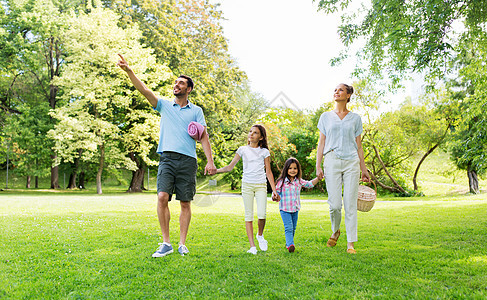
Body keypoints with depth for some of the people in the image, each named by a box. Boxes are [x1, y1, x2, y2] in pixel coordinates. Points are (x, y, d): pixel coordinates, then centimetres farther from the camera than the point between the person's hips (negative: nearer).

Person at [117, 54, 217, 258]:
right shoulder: (164, 105, 15)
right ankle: (166, 243, -2)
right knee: (162, 197, -13)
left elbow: (203, 136, 6)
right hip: (167, 158, 1)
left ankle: (182, 244, 12)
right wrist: (129, 71, -9)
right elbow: (144, 90, 4)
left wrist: (210, 161, -4)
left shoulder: (196, 111, 12)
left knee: (185, 203, 1)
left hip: (188, 160, 0)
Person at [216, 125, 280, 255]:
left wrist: (274, 190, 3)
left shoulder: (264, 151, 7)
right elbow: (230, 167, 4)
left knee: (261, 215, -14)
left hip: (261, 185, 0)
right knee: (249, 216, -1)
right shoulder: (243, 150, 7)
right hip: (247, 185, 1)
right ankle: (252, 246, 6)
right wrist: (216, 170, -12)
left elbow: (268, 172, 8)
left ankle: (260, 235, 16)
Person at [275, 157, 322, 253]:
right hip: (285, 209, -5)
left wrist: (318, 178, 0)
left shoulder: (299, 181, 4)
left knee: (293, 228, 14)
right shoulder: (282, 181, -8)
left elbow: (309, 184, 13)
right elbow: (276, 191, -4)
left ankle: (288, 243, 29)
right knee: (288, 227, -13)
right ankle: (290, 244, -18)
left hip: (295, 209, 5)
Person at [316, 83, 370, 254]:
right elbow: (321, 143, 9)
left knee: (350, 204, -2)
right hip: (332, 162, 0)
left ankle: (351, 243, 6)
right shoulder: (326, 117, 11)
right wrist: (318, 166, 0)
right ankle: (335, 231, 26)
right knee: (335, 204, -4)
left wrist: (363, 168, 9)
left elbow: (358, 145, 13)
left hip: (351, 162, 0)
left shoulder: (355, 118, 12)